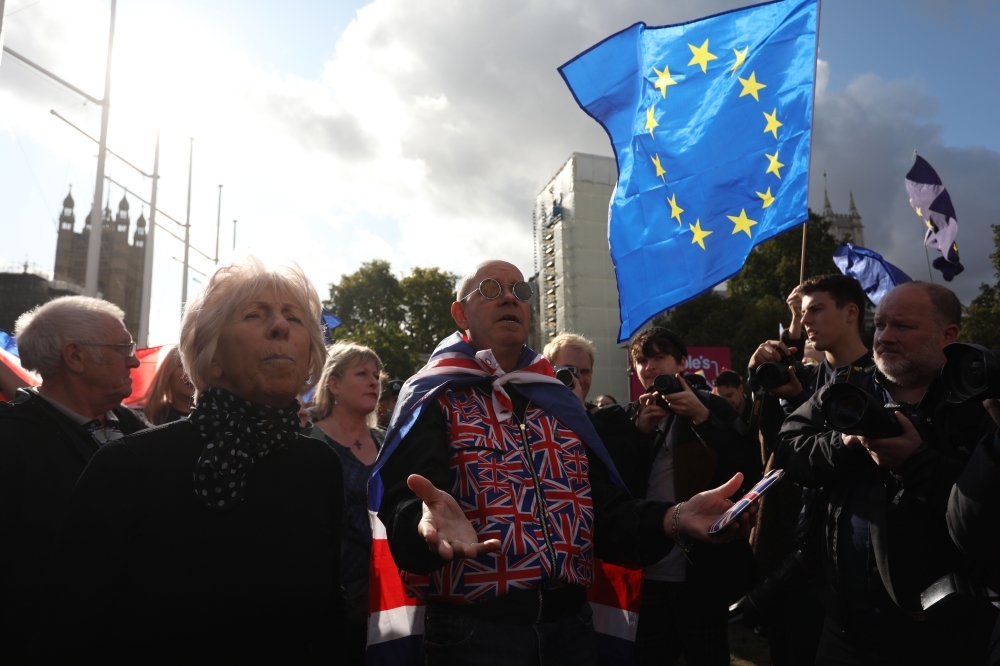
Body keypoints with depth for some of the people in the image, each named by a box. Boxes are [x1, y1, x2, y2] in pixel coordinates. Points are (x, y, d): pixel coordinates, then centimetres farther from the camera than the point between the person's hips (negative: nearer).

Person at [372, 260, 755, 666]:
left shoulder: (559, 403, 11)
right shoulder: (434, 399, -5)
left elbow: (604, 512, 7)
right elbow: (401, 506, -20)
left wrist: (673, 519, -10)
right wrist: (430, 524, -42)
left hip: (570, 624, 5)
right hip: (474, 631, -4)